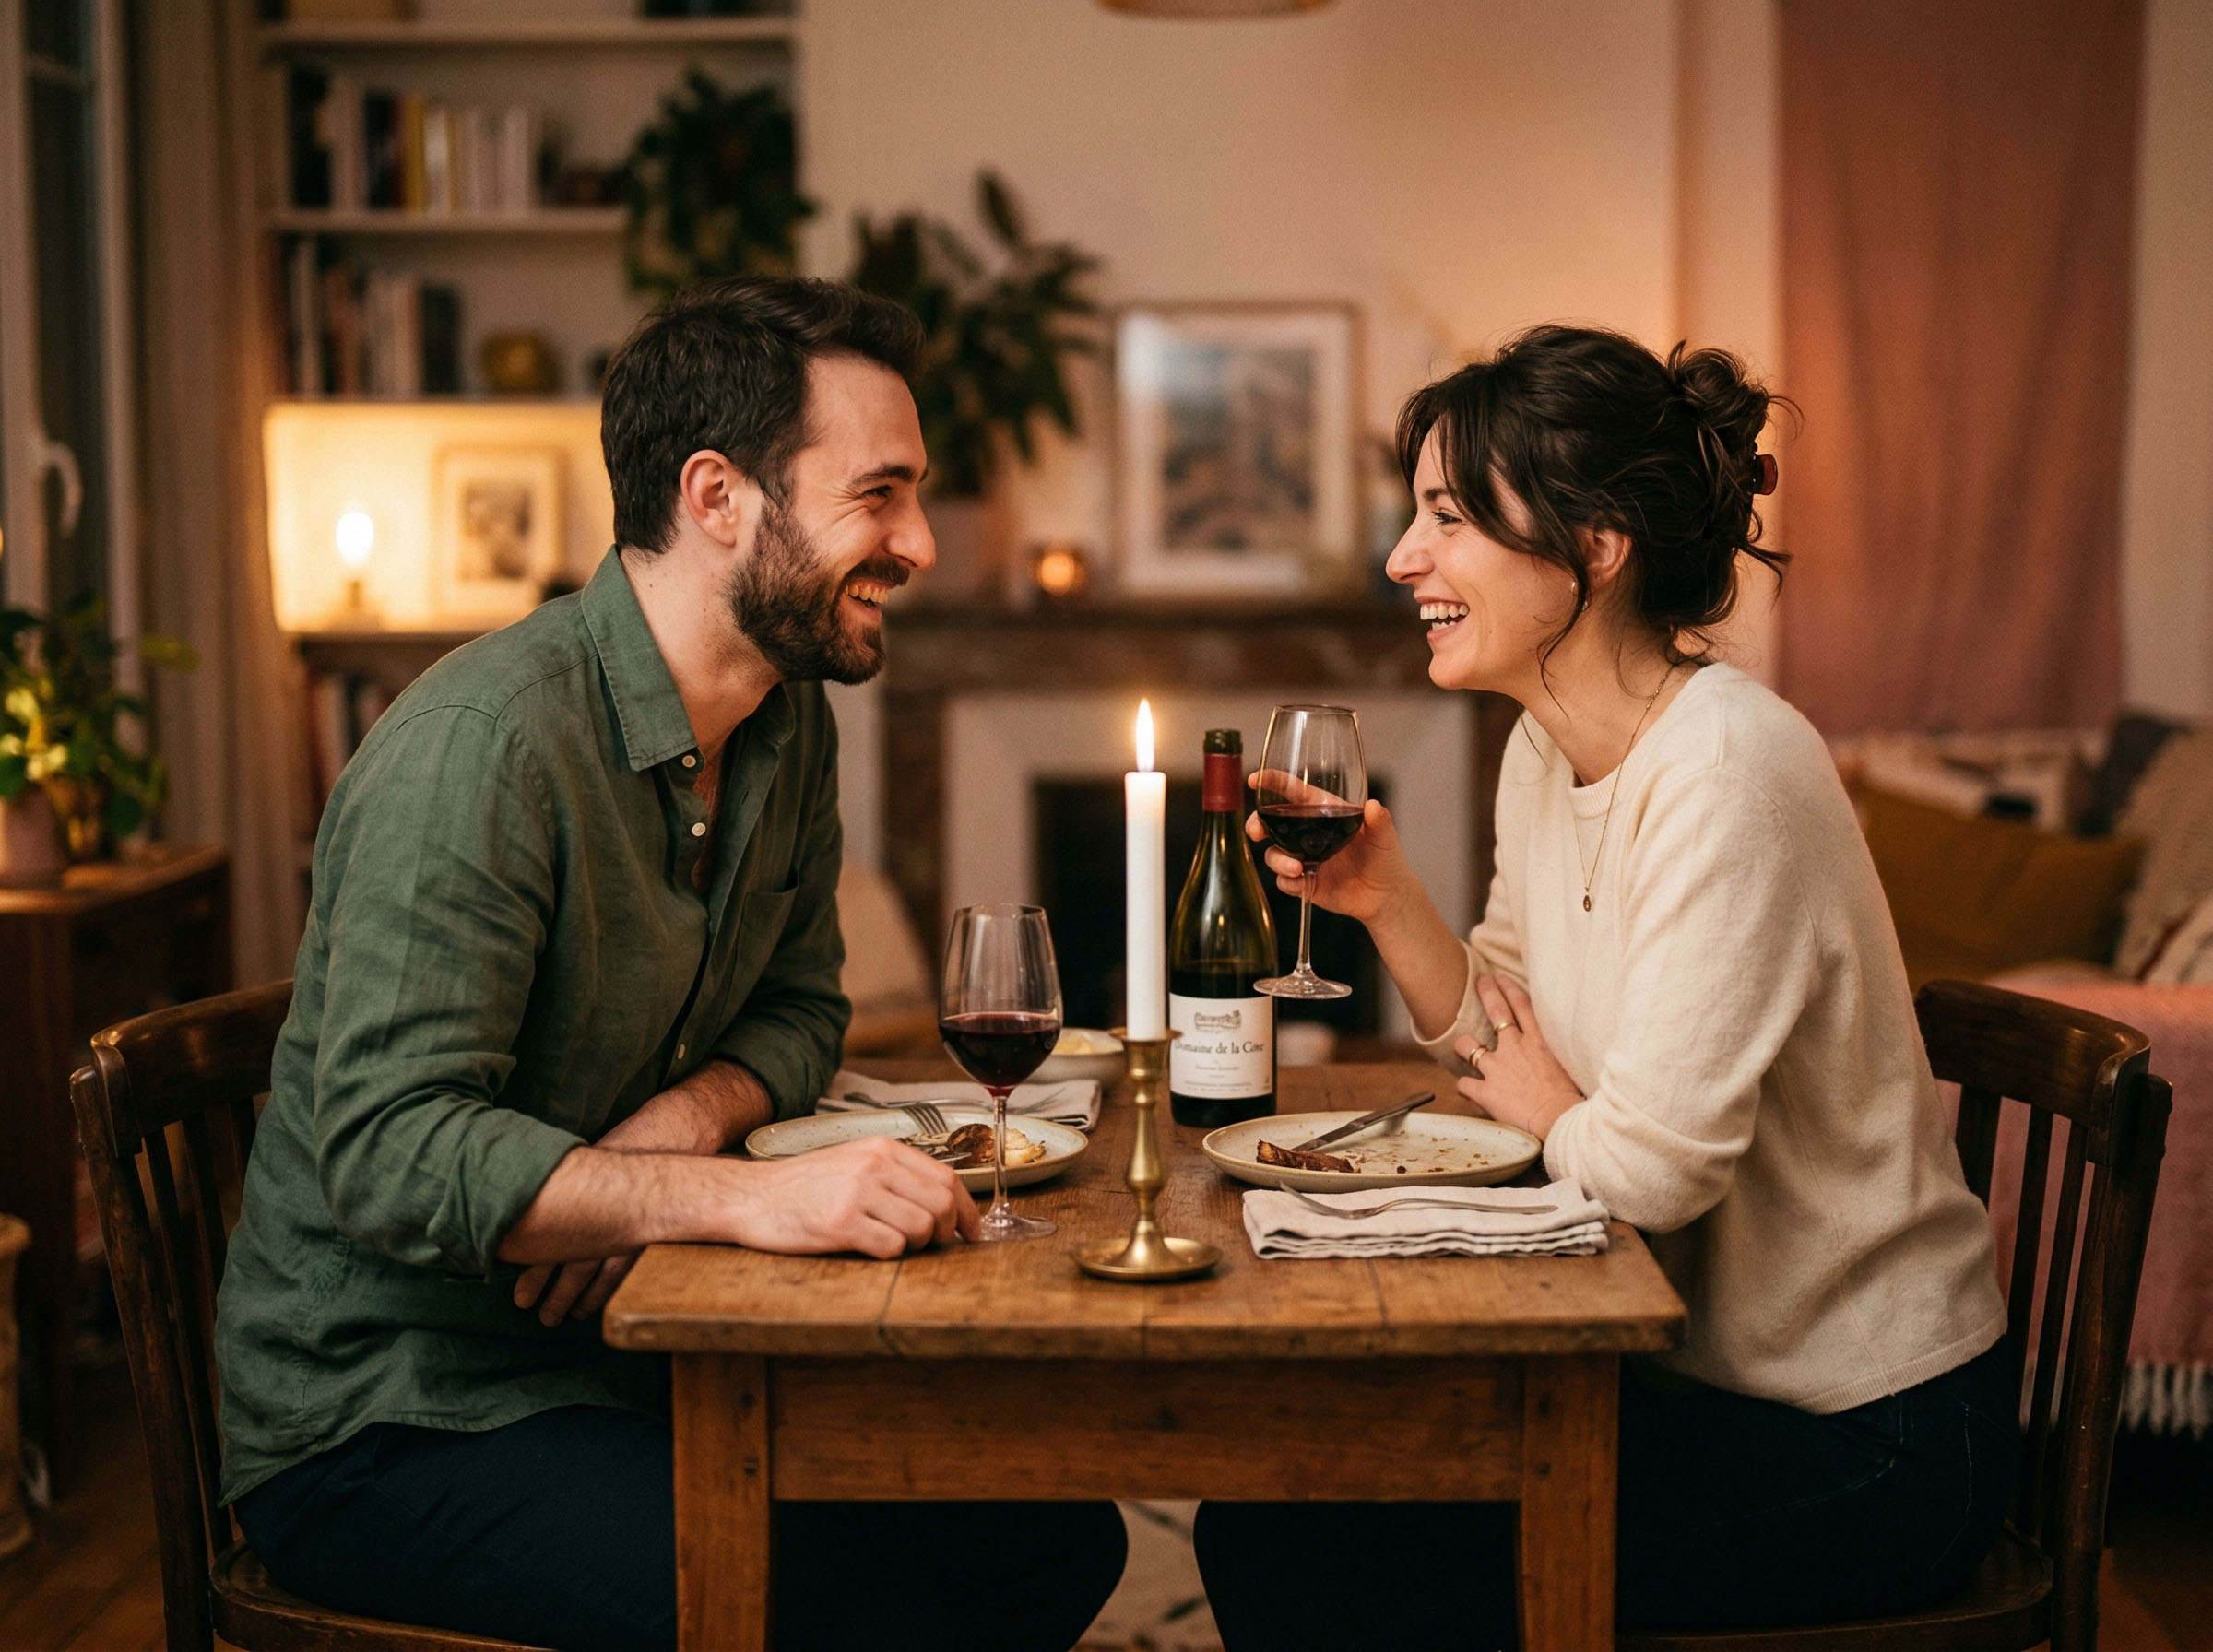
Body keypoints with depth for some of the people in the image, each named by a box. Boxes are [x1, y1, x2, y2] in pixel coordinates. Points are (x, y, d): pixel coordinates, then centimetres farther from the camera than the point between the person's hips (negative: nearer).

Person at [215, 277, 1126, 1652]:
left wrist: (690, 1113, -10)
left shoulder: (792, 726, 4)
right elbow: (389, 1151, -29)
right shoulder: (486, 741, -24)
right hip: (386, 1423, -8)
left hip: (618, 1354, 8)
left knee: (1060, 1540, -2)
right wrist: (745, 1196, -40)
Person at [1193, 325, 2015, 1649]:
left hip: (1861, 1440, -8)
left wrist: (1549, 1110, -5)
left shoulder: (1726, 775, -25)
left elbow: (1648, 1168, -26)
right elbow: (1514, 1046, 12)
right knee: (1259, 1499, 0)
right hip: (1690, 1365, 8)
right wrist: (1387, 898, -4)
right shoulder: (1548, 749, 3)